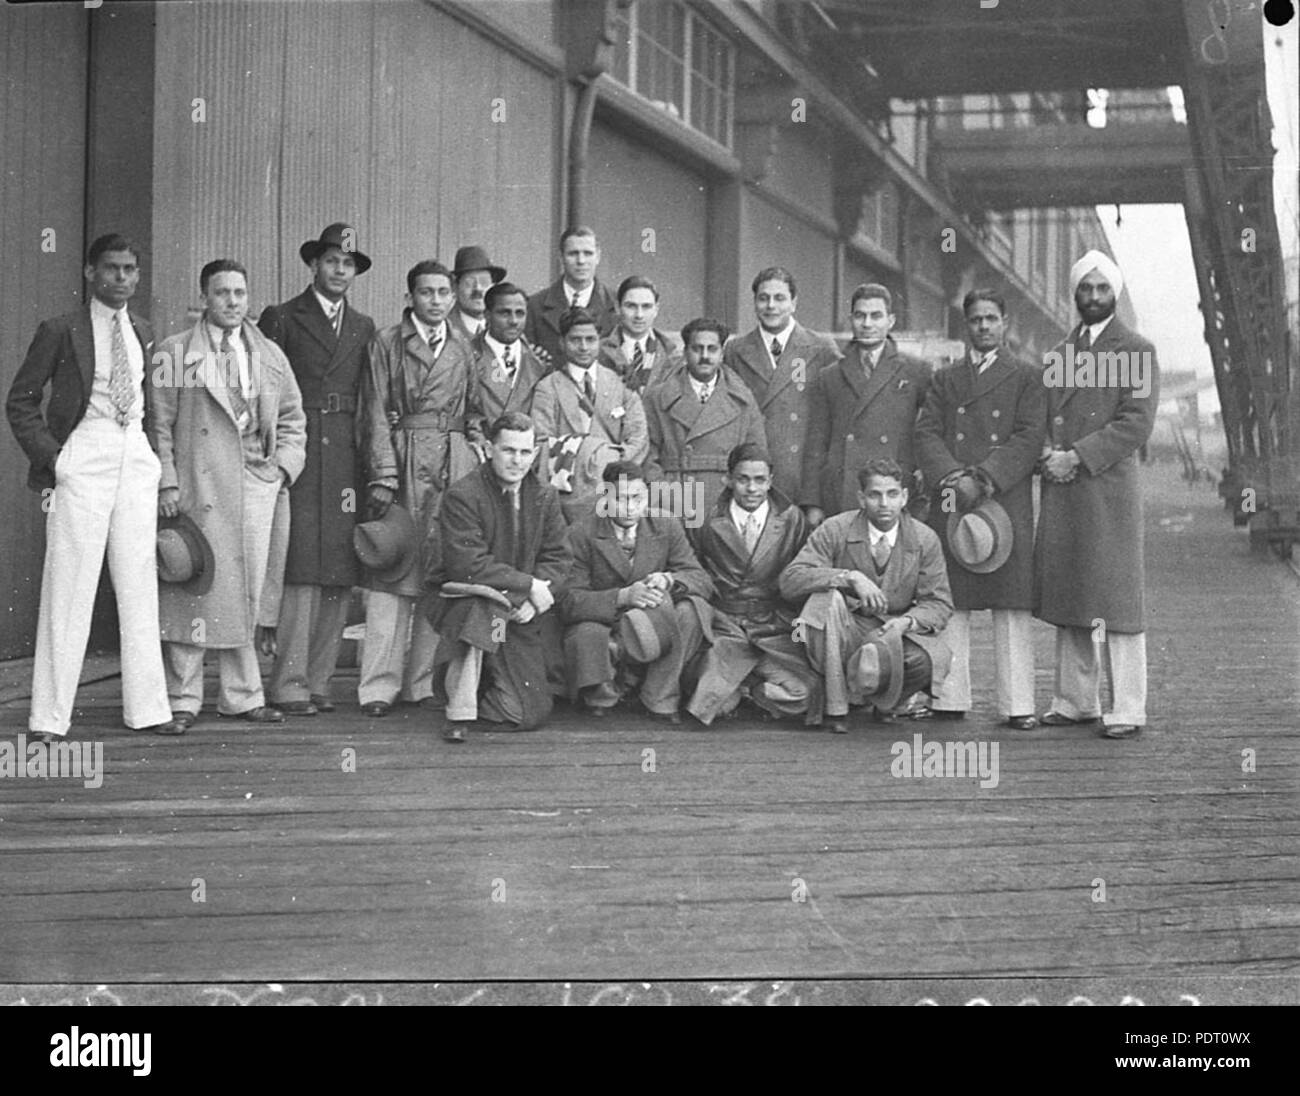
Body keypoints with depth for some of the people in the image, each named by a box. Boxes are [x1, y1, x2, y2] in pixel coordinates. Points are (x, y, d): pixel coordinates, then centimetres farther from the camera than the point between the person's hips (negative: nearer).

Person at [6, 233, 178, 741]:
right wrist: (49, 456, -9)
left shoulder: (142, 333, 13)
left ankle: (146, 708, 13)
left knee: (140, 584, 6)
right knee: (69, 585, -5)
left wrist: (156, 455, 11)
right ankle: (49, 716, 0)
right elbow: (20, 401, 0)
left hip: (136, 456, 5)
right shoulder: (61, 331, -3)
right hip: (83, 457, -5)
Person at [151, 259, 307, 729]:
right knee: (192, 589, -4)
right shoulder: (174, 353, 3)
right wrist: (166, 481, -8)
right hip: (196, 490, -4)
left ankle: (241, 695, 12)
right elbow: (158, 422, 0)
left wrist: (284, 465, 6)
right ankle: (183, 698, 5)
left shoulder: (270, 355, 15)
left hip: (255, 487, 4)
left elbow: (292, 418, 21)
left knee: (246, 593, 4)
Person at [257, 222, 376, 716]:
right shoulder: (281, 319, 4)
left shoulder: (364, 328, 17)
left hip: (345, 462, 4)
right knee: (300, 571, -8)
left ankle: (317, 681, 9)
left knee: (339, 578, 3)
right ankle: (288, 686, -4)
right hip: (296, 458, -4)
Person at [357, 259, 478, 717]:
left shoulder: (461, 350, 18)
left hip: (454, 465, 4)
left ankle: (422, 683, 7)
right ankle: (379, 685, -4)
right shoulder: (386, 343, 5)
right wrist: (383, 476, -11)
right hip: (402, 460, -4)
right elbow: (376, 415, -2)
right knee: (392, 574, -7)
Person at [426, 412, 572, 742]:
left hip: (519, 614, 4)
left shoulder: (544, 497, 4)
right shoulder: (462, 495, -14)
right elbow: (469, 566, -22)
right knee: (486, 601, -42)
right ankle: (460, 711, -27)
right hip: (456, 599, -4)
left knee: (530, 714, -8)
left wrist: (532, 602, -17)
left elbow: (557, 559, 2)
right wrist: (529, 584, -21)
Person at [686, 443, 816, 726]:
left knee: (801, 692, -23)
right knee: (714, 701, -26)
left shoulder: (792, 519, 6)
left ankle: (737, 685, 3)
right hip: (724, 627, -1)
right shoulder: (707, 521, 3)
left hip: (776, 630, 1)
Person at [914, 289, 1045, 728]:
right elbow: (926, 433, 6)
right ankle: (949, 698, 8)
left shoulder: (1027, 378, 10)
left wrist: (984, 478, -14)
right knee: (949, 604, 2)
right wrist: (953, 476, -12)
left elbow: (1028, 438, -2)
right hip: (950, 505, 2)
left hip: (1007, 503, -2)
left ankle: (1018, 704, -1)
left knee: (1013, 605, -4)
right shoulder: (944, 379, 18)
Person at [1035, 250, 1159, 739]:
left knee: (1117, 601, -5)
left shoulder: (1137, 351, 0)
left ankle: (1127, 709, -1)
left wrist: (1077, 457, -14)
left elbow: (1136, 423, -9)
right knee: (1068, 600, 8)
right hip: (1061, 492, 6)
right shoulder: (1060, 353, 19)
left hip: (1108, 489, -6)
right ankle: (1075, 700, 16)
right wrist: (1048, 451, -2)